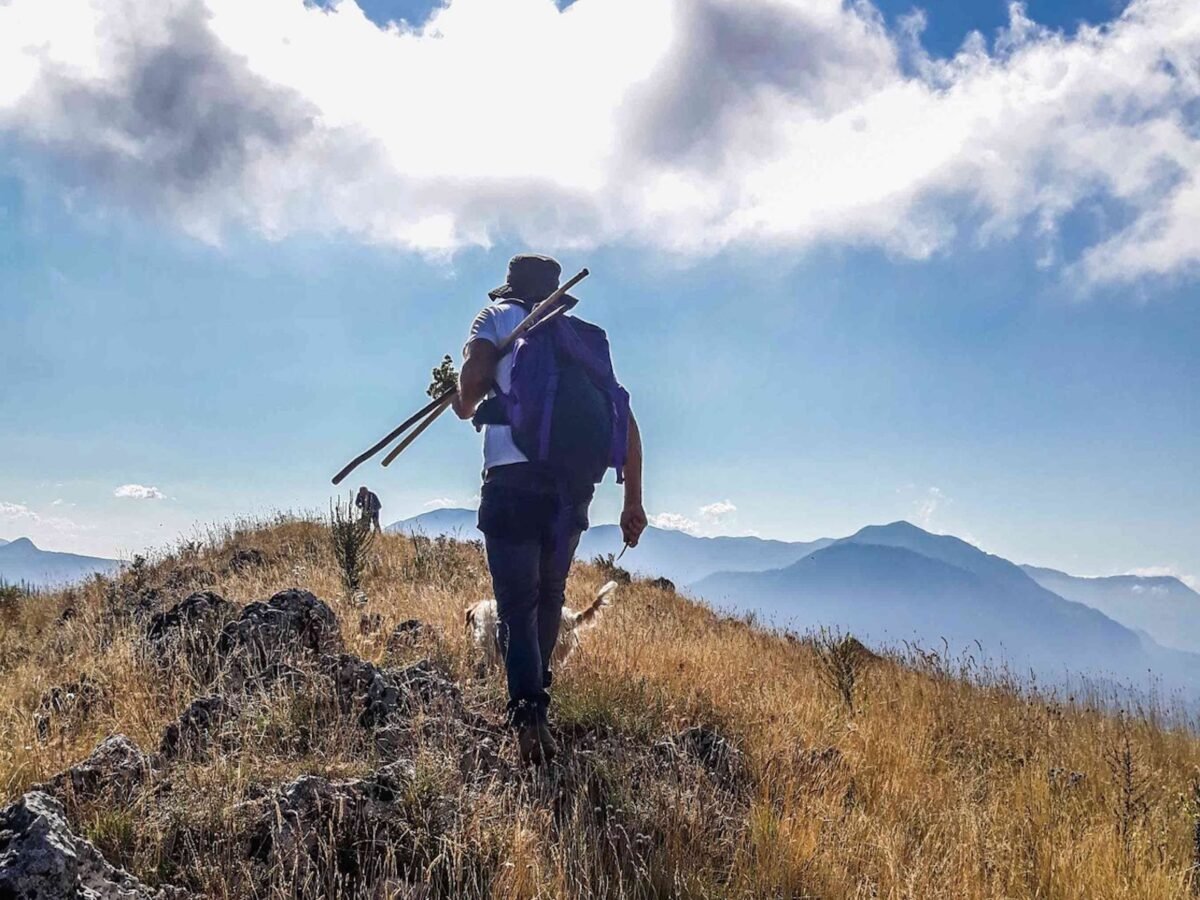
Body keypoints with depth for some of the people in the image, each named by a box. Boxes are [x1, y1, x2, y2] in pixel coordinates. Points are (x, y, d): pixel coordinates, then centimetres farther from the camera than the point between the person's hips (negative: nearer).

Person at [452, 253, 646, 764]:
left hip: (514, 478, -4)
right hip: (574, 489, 4)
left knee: (517, 603, -3)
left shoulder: (499, 318, 13)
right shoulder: (585, 339, 24)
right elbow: (627, 424, 17)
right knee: (549, 594, 23)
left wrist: (466, 404, 14)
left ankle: (529, 714, -18)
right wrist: (633, 502, 19)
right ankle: (536, 689, 30)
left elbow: (474, 374, -9)